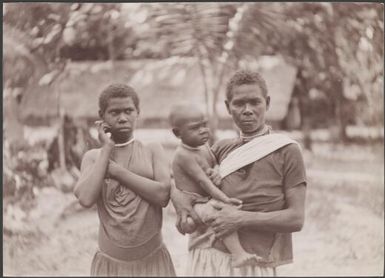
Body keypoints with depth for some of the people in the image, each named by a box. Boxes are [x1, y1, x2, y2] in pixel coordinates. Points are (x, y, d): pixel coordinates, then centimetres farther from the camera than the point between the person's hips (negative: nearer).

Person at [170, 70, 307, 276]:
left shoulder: (288, 151, -4)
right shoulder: (222, 149, 7)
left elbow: (296, 218, -7)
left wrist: (241, 219, -16)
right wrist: (178, 196, -8)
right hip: (207, 257, 3)